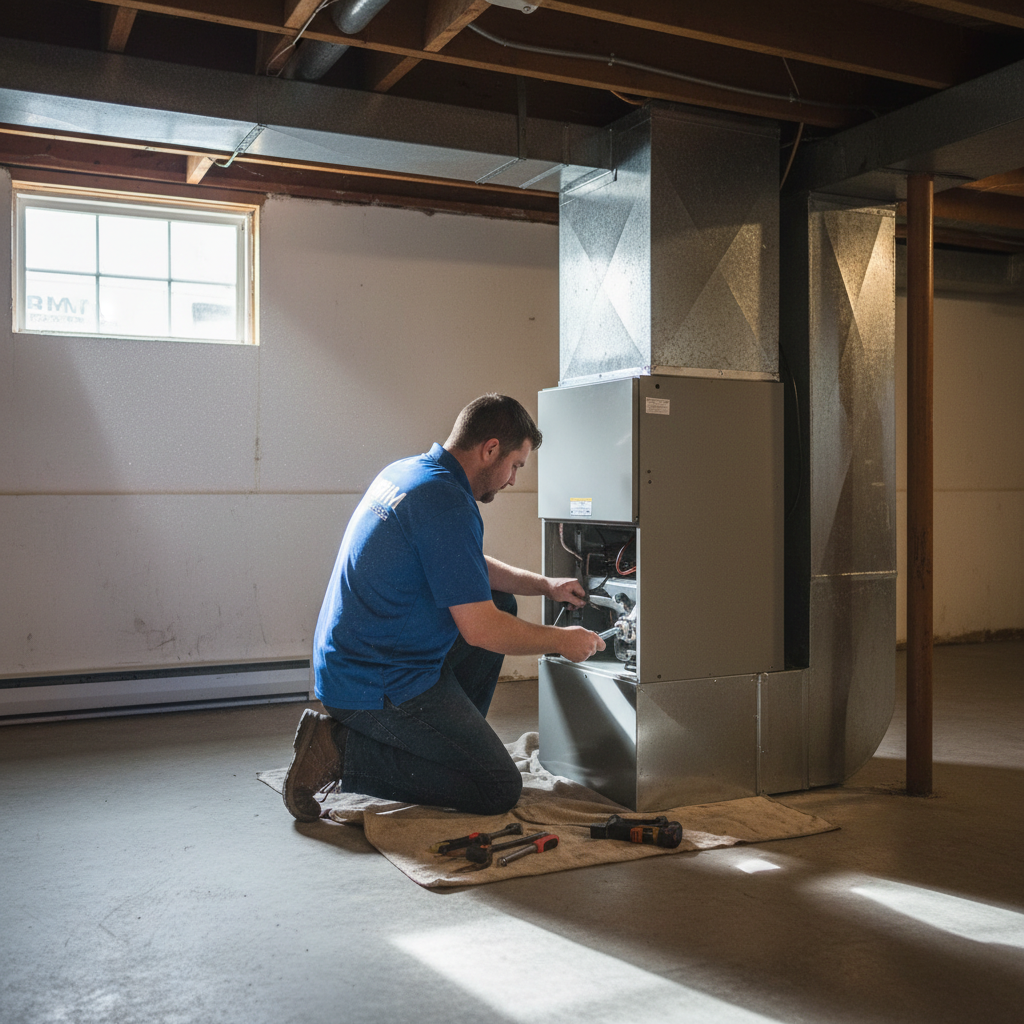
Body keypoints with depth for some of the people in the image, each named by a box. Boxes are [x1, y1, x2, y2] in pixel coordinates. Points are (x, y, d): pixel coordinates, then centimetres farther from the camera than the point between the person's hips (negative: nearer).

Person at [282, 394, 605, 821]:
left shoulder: (405, 472, 10)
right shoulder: (448, 505, -21)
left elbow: (467, 567, 25)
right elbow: (480, 630, -22)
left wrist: (545, 585, 19)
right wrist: (562, 640, -6)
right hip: (379, 685, -10)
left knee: (502, 604, 18)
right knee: (499, 789, -5)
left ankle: (451, 740, 20)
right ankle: (345, 751, -6)